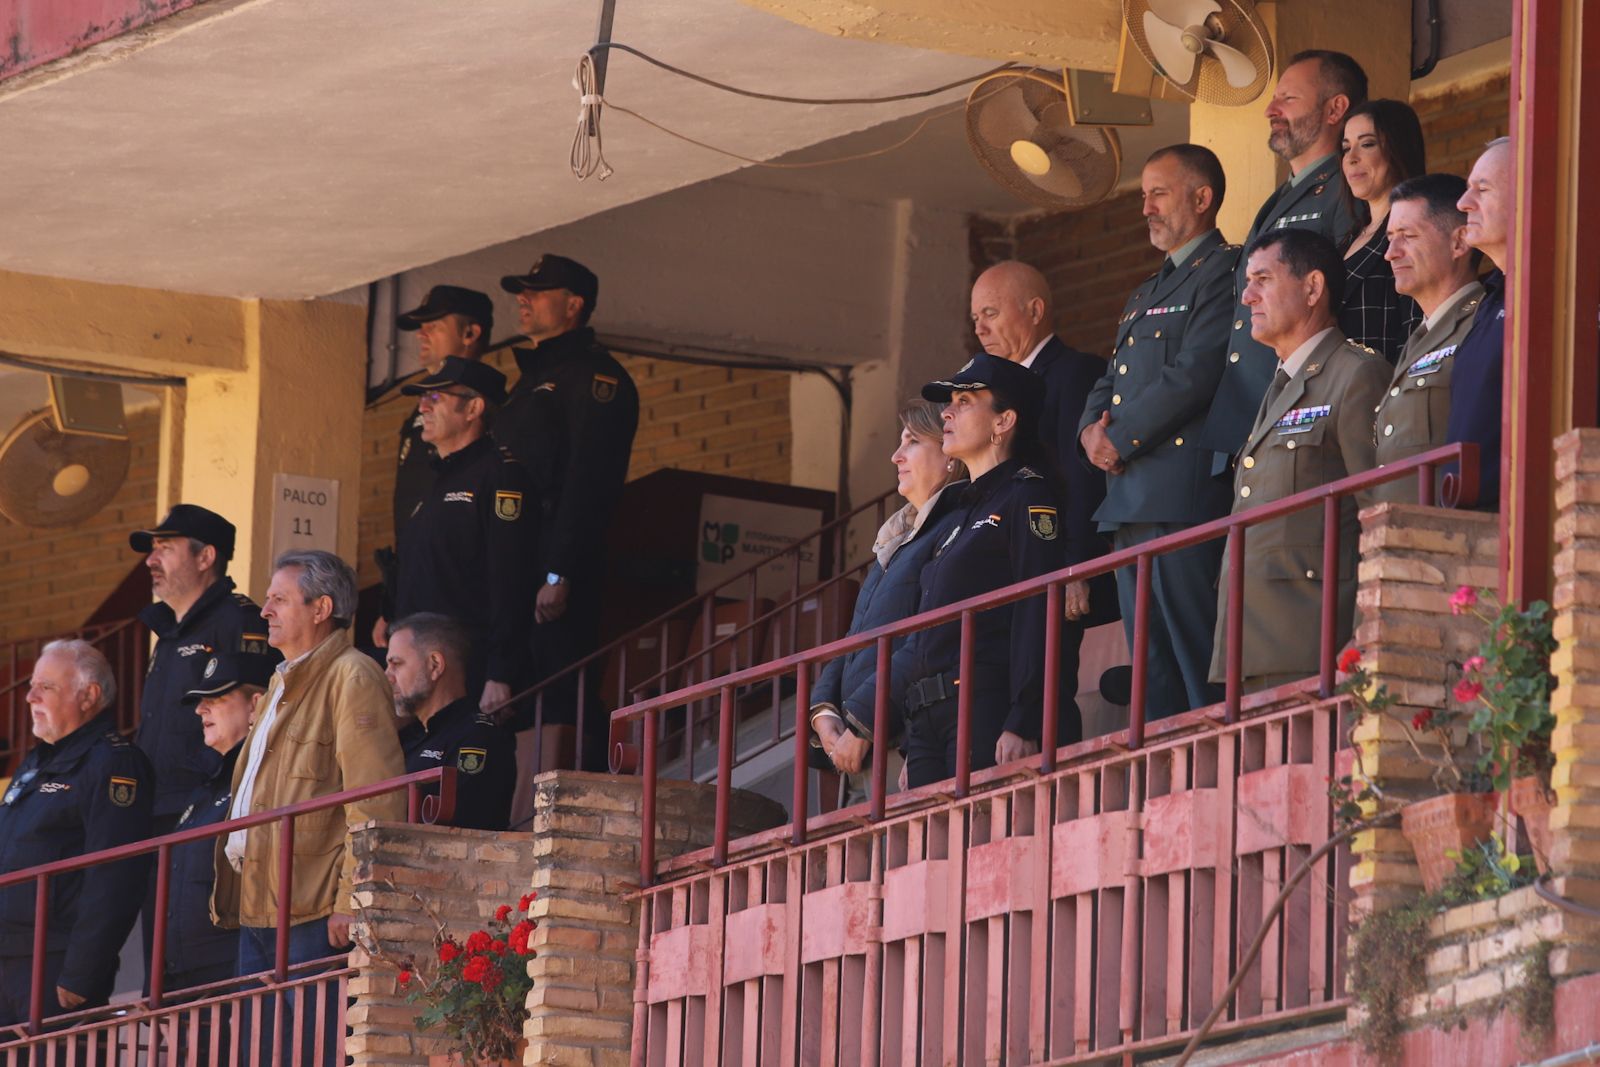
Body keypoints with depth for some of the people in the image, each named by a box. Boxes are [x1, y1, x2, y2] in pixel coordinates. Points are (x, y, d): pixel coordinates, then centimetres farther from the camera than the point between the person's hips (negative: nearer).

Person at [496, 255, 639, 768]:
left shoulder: (595, 376, -6)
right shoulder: (532, 376, 24)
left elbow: (588, 482, -16)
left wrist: (559, 574, -22)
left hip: (558, 564, -9)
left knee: (570, 701, -11)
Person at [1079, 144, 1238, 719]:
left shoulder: (1223, 273, -5)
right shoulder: (1146, 292, 26)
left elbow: (1194, 375, -15)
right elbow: (1112, 380, 25)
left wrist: (1121, 439, -11)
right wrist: (1092, 429, 3)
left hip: (1183, 494, -10)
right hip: (1129, 500, 10)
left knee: (1199, 665, -12)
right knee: (1151, 671, 8)